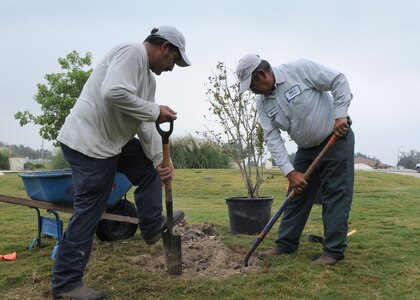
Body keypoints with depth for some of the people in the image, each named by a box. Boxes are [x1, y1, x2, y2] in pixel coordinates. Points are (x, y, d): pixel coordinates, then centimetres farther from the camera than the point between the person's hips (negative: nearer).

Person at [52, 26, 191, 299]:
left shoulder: (149, 77, 15)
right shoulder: (131, 53, -14)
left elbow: (146, 124, 11)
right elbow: (113, 92, -31)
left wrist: (161, 159, 1)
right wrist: (156, 111, -21)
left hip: (112, 141, 10)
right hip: (88, 141, -10)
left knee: (148, 167, 18)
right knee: (89, 213, -5)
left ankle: (152, 226, 27)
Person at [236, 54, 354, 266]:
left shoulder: (300, 69, -19)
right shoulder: (262, 103, -4)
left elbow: (339, 81, -14)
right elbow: (273, 139, -10)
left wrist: (340, 114, -22)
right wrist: (289, 172, -18)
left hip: (336, 138, -6)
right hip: (307, 149, 6)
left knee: (336, 195, -5)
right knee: (296, 195, 8)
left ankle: (333, 251, 2)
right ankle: (285, 245, 18)